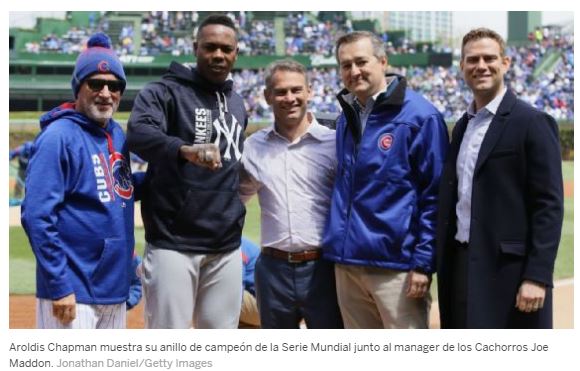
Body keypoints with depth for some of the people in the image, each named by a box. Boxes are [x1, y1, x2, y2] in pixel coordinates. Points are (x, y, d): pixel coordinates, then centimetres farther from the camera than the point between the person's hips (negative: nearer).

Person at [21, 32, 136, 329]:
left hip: (115, 288, 8)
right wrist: (59, 286, -18)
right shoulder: (59, 136, -11)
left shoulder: (117, 134, 10)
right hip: (73, 290, -8)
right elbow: (37, 216, -16)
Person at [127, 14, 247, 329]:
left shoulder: (237, 104, 15)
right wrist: (185, 149, -44)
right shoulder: (165, 91, -5)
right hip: (174, 243, -6)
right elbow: (138, 134, -25)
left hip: (227, 247, 6)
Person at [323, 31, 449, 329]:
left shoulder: (419, 115, -8)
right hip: (347, 262, 7)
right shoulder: (346, 118, 13)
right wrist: (338, 246, 14)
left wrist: (423, 262, -14)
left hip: (396, 264, -7)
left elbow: (435, 195, -10)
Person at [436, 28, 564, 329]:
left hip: (508, 270, -7)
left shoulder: (532, 123, -8)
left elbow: (549, 206, -12)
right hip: (462, 266, 7)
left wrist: (537, 276, -18)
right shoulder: (463, 126, 15)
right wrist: (441, 266, 13)